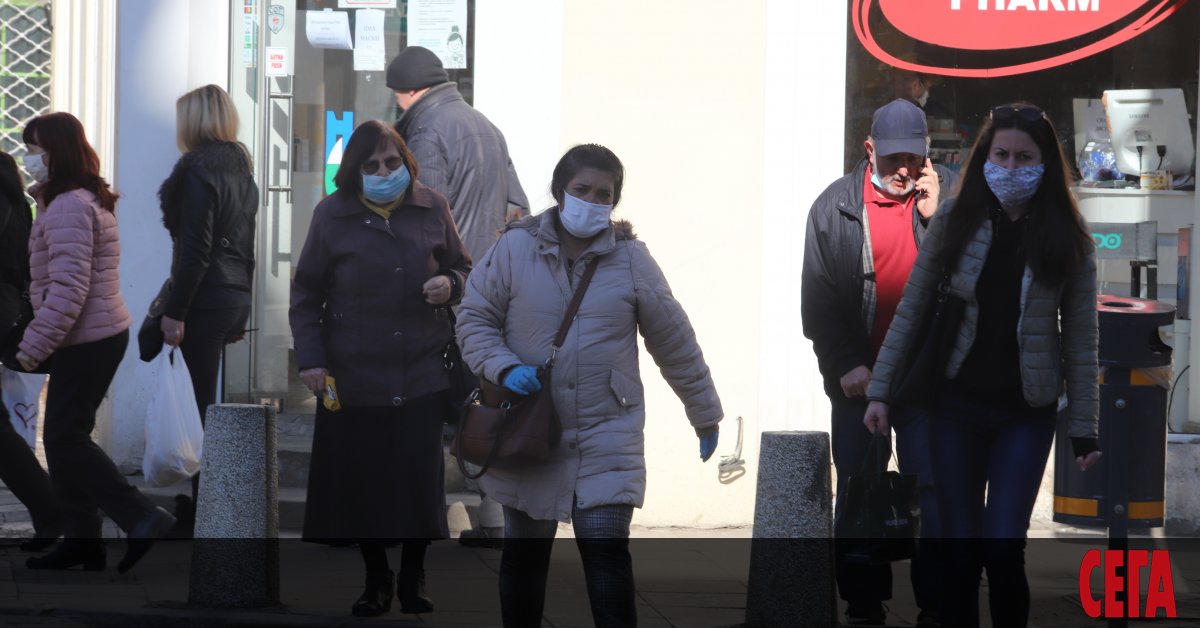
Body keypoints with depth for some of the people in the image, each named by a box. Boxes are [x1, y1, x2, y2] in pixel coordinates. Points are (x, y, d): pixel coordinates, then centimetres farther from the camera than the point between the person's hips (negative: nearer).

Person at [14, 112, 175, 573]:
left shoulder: (68, 207, -18)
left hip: (85, 341, -10)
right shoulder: (88, 199, 15)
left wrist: (33, 348, -20)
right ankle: (81, 540, 16)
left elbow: (68, 290, -25)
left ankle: (143, 519, -7)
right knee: (66, 437, 13)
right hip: (104, 334, 10)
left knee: (65, 439, -5)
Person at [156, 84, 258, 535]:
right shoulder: (242, 168, 14)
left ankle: (199, 515, -3)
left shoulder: (198, 169, -12)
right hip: (237, 297, 9)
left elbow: (195, 247, -18)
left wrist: (175, 310, -16)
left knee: (198, 405, -5)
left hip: (206, 298, -9)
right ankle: (197, 509, 18)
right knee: (205, 401, 14)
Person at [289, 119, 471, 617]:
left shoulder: (433, 208, 3)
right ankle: (376, 580, 17)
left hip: (421, 370, 1)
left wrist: (451, 284, -9)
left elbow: (463, 266, 15)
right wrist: (310, 358, -3)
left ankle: (414, 577, 15)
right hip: (353, 374, -1)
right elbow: (306, 292, 4)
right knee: (359, 482, 1)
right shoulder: (332, 215, -1)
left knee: (420, 480, -2)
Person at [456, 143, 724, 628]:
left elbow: (675, 343, 6)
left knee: (607, 553, -10)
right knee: (523, 555, 12)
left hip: (607, 438, -1)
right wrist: (504, 368, -16)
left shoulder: (631, 260, -1)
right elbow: (474, 319, 4)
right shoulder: (515, 248, -3)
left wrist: (705, 417, 12)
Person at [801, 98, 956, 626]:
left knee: (934, 491, -4)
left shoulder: (950, 194, 2)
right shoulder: (836, 205, 3)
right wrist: (845, 364, -5)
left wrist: (938, 217, -13)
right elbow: (817, 297, 3)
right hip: (858, 376, 1)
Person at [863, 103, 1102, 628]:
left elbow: (1081, 340, -1)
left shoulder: (1067, 240, -4)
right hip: (957, 405, 1)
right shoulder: (955, 221, -2)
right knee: (960, 550, 3)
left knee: (1002, 546, -11)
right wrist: (880, 390, 0)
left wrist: (1084, 427, -3)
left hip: (1027, 414, -1)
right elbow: (910, 310, 3)